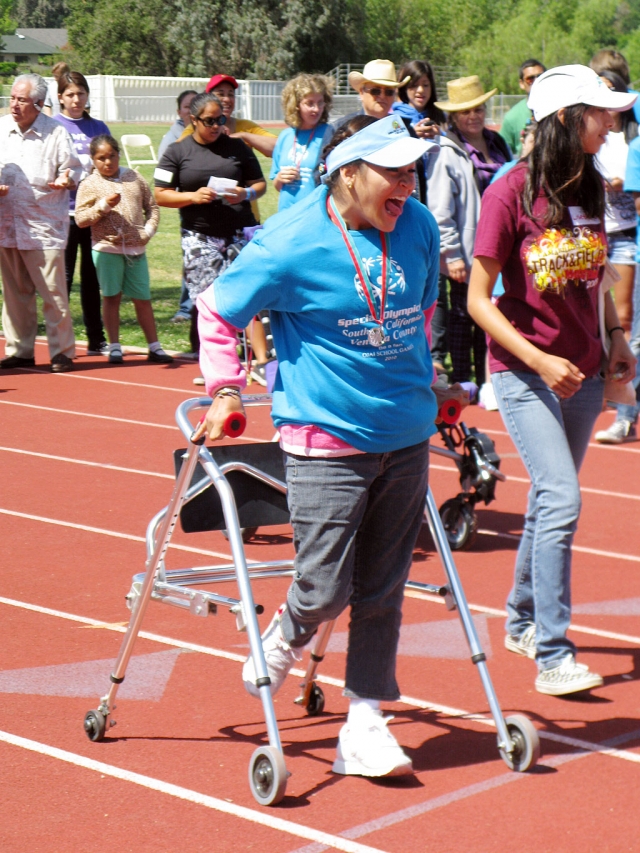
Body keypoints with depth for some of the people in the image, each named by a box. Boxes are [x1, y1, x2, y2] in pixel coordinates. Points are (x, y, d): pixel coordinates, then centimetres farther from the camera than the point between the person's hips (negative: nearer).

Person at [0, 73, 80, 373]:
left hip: (44, 225, -4)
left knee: (53, 292, -5)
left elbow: (72, 168, 3)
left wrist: (66, 180, -18)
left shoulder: (55, 132, -2)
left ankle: (62, 351, 4)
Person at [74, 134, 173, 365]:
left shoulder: (134, 178, 8)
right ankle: (114, 347, 12)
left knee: (143, 299, 6)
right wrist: (103, 206, -16)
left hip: (136, 249, 2)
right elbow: (80, 219, -5)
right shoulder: (89, 185, 0)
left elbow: (151, 207, 12)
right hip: (107, 249, -2)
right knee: (111, 297, 4)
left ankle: (154, 347, 12)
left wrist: (149, 230, -3)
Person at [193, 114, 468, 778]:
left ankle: (365, 726, 17)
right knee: (325, 589, -6)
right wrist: (224, 389, -2)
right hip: (326, 441, -5)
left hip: (407, 436, 5)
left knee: (382, 591, 8)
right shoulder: (290, 245, -14)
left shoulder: (418, 227, 3)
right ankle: (283, 640, 29)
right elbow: (216, 310, -1)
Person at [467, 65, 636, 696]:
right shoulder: (512, 194, -14)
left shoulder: (588, 189, 6)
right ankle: (553, 656, -12)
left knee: (551, 500, 15)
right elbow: (478, 300, -13)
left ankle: (523, 622, 33)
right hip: (524, 371, -7)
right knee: (561, 501, -16)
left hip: (582, 371, 7)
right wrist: (540, 360, -19)